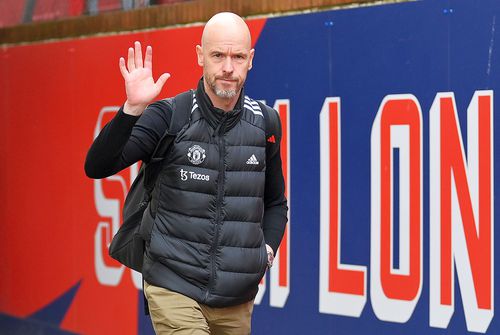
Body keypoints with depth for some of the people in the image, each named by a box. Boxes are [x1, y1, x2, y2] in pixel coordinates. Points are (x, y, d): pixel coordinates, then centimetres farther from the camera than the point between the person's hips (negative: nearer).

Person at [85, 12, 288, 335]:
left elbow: (275, 202, 21)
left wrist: (268, 250, 4)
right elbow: (98, 167, -15)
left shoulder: (264, 124, 6)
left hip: (237, 298, 4)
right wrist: (133, 109, -26)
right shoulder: (169, 116, -5)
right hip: (174, 289, -4)